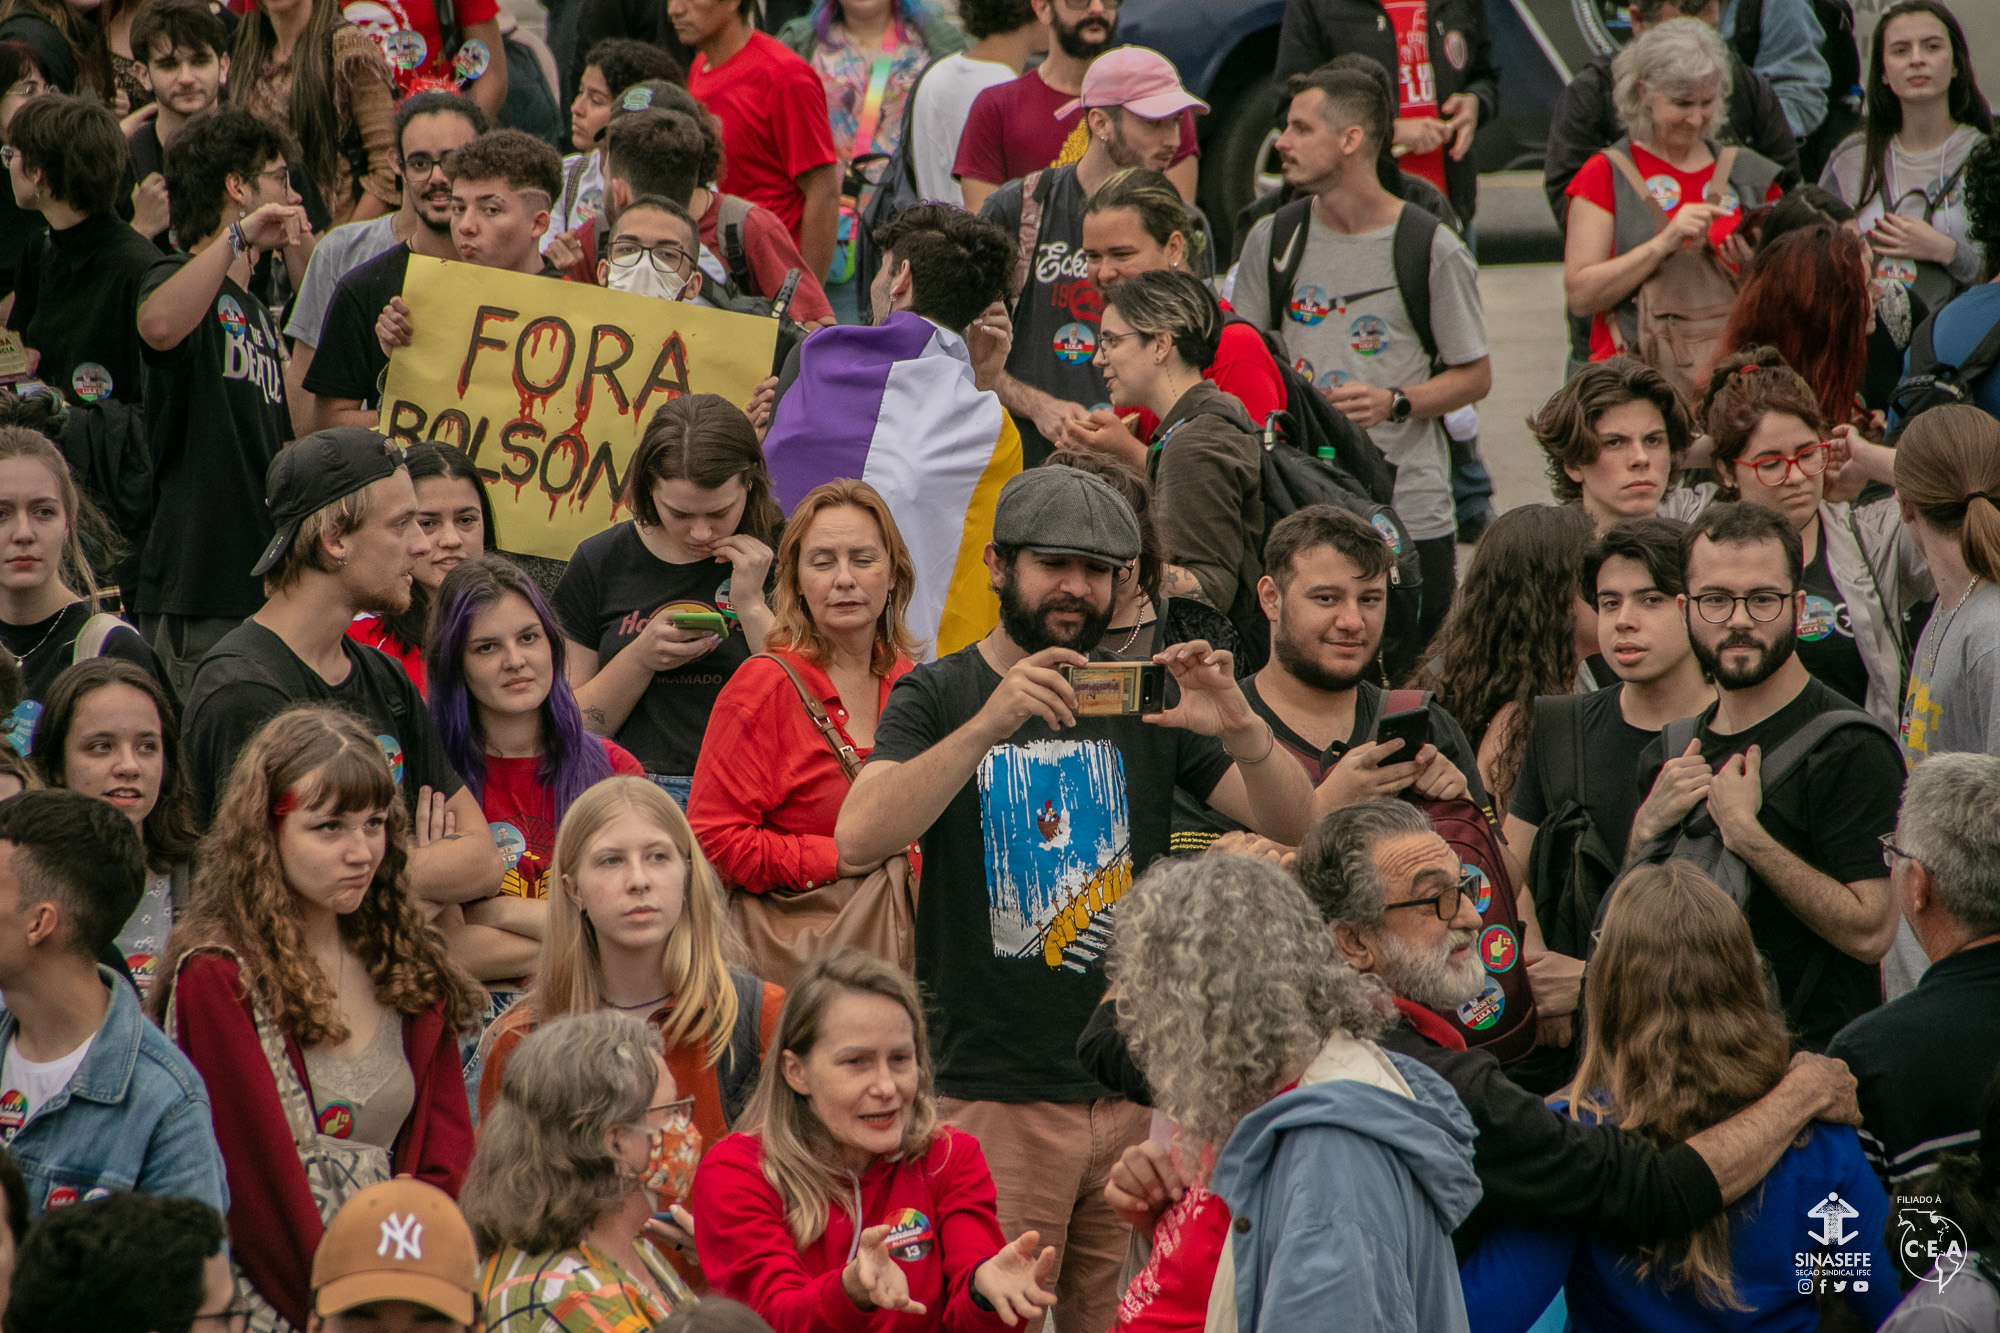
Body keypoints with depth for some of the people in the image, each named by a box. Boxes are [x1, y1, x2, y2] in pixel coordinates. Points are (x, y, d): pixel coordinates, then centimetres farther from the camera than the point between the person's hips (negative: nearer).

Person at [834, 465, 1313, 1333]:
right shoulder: (940, 698, 2)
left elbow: (1296, 826, 3)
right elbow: (859, 840, -17)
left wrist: (1241, 731, -19)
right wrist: (991, 724, -29)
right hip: (994, 1094, -3)